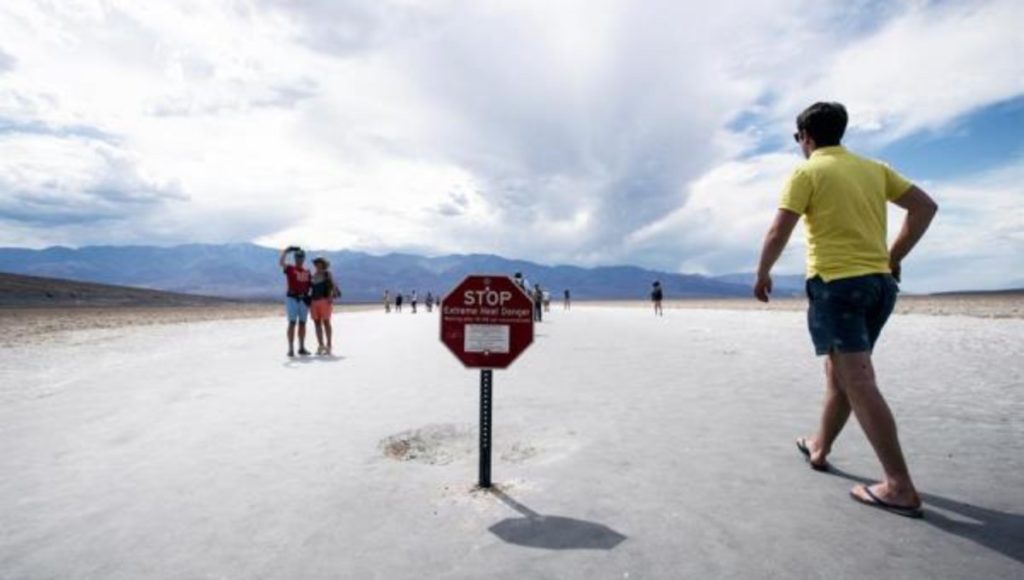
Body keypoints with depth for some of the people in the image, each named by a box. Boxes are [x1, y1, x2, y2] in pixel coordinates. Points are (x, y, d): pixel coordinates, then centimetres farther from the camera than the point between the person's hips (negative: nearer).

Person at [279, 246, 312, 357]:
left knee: (302, 323, 8)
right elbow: (280, 262, -16)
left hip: (304, 299, 4)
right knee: (292, 323, -6)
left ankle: (302, 348, 15)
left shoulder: (307, 272, 15)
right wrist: (286, 251, -23)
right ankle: (291, 349, -5)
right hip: (292, 298, -4)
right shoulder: (289, 268, 2)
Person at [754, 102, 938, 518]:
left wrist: (762, 275, 1)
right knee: (841, 373, 18)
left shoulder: (807, 172, -4)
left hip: (836, 283, -7)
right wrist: (894, 258, 16)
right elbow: (925, 206, 13)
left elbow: (779, 232, -12)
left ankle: (900, 487, -6)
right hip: (879, 281, 8)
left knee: (858, 382, -7)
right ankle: (820, 447, 33)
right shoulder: (874, 168, 15)